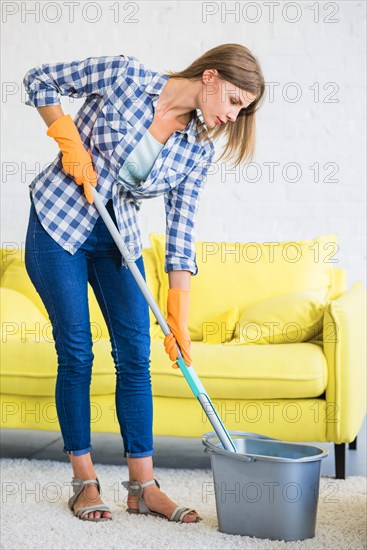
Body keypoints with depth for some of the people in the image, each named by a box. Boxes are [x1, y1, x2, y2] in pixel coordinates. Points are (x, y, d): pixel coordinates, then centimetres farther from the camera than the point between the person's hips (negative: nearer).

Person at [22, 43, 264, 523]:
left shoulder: (198, 148, -3)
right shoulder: (125, 75, -15)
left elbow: (182, 228, -4)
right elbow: (40, 79, -5)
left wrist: (179, 315, -10)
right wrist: (70, 142, -16)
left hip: (118, 238, 5)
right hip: (58, 222, -4)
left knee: (135, 354, -2)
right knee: (76, 352, -5)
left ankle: (143, 486, 6)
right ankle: (85, 482, 7)